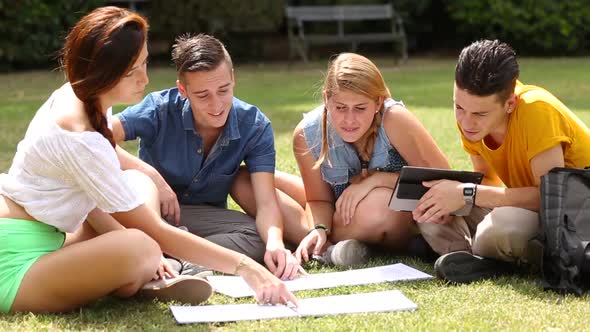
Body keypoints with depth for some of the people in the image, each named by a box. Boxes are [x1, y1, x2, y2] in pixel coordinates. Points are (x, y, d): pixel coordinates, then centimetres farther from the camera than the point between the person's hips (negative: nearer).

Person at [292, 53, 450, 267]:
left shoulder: (395, 120, -26)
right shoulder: (307, 135, -16)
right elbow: (319, 200, -4)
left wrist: (377, 179, -29)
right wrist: (319, 230, -27)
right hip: (349, 221, 3)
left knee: (378, 203, -35)